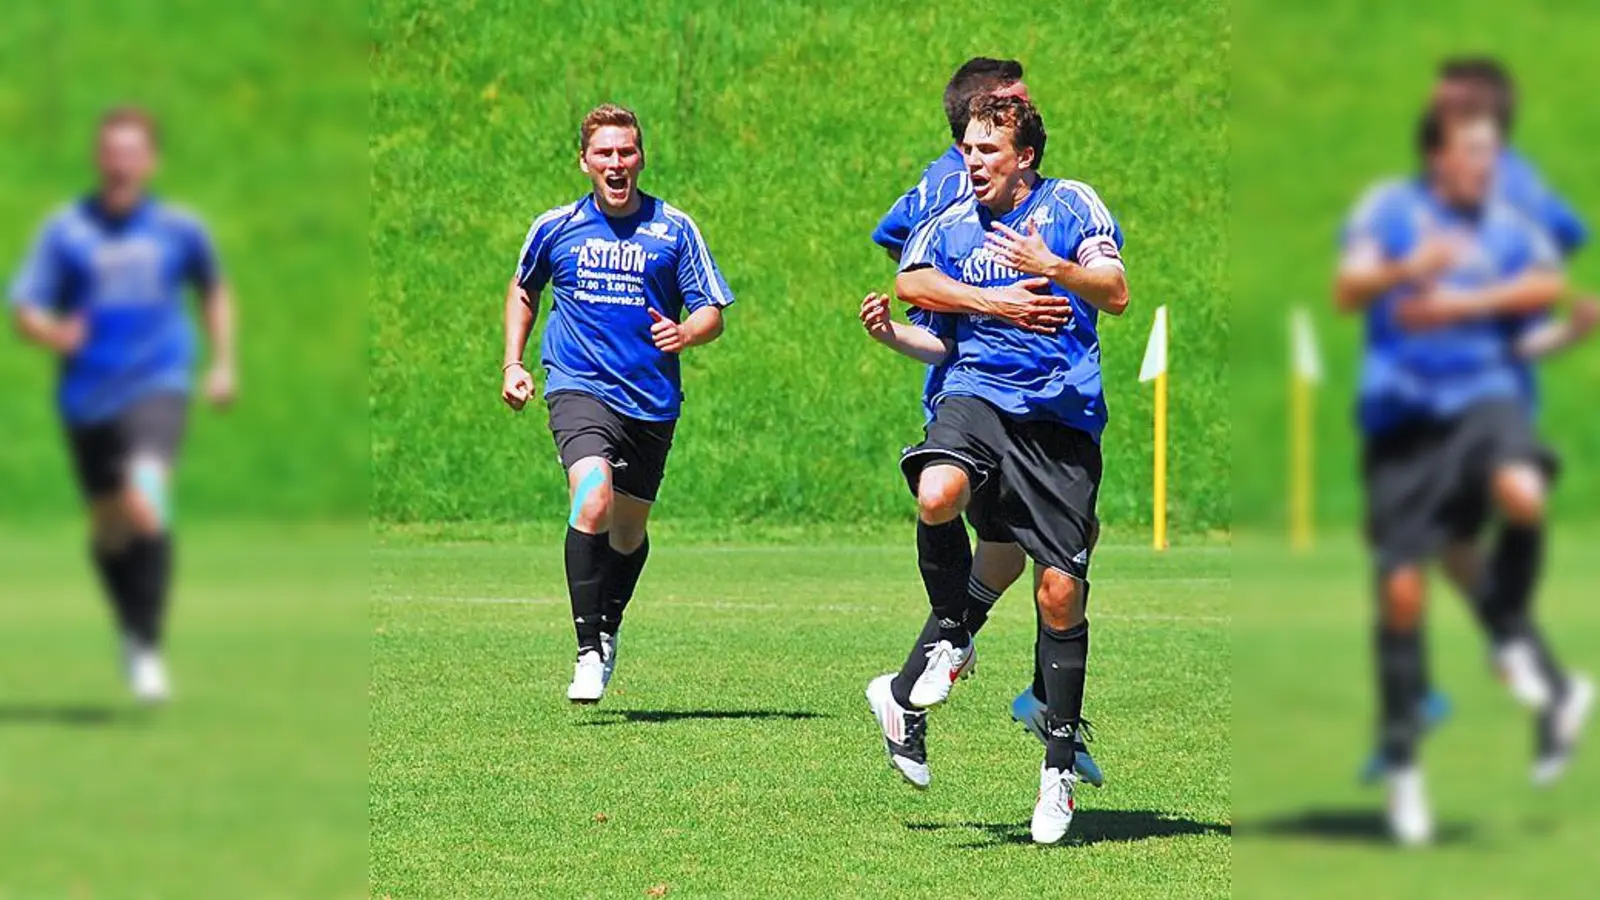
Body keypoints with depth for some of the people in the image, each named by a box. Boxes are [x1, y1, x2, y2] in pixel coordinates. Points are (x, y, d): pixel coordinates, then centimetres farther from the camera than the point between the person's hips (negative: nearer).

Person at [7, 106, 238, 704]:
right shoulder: (66, 230, -1)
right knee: (108, 529, 13)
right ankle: (132, 629, 43)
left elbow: (214, 290, 22)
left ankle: (149, 650, -19)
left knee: (145, 503, -25)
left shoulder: (178, 229, 3)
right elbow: (23, 311, -5)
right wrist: (52, 333, -26)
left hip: (156, 385, -2)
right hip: (87, 399, 2)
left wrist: (223, 362, 15)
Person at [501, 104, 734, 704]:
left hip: (651, 401, 2)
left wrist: (685, 333, -22)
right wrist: (513, 365, 14)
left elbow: (712, 314, 0)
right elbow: (523, 291, 23)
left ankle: (609, 627, 43)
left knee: (629, 531, 13)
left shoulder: (674, 230, 0)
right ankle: (589, 653, -23)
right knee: (593, 500, -26)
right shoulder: (555, 228, 3)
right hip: (579, 388, -2)